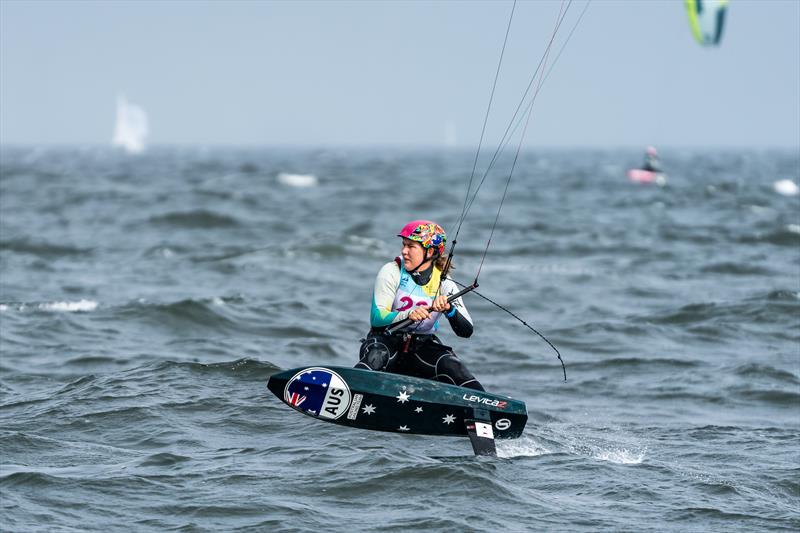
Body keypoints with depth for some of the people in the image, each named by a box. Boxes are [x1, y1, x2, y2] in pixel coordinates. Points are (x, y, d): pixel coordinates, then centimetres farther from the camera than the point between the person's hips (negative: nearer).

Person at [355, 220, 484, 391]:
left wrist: (449, 309, -30)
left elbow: (466, 331, -9)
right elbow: (376, 318, -16)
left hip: (423, 347, 2)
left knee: (451, 366, -26)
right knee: (377, 355, -35)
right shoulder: (392, 272, -5)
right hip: (387, 340, -2)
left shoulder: (444, 284, 0)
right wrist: (407, 315, -35)